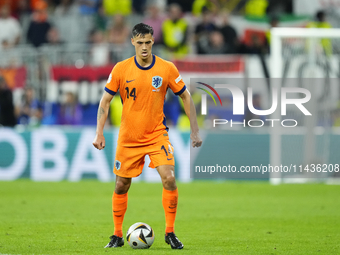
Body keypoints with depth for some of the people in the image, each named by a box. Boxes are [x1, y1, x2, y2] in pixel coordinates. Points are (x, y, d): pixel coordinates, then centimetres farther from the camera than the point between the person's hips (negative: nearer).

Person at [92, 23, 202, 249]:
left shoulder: (167, 69, -6)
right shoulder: (121, 69, -5)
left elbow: (186, 97, 3)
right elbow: (105, 101, 1)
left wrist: (195, 131, -2)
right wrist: (99, 133, -8)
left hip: (157, 134, -1)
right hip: (128, 137, 1)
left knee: (169, 178, -18)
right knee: (121, 186, 6)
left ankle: (170, 233, -4)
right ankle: (118, 235, 22)